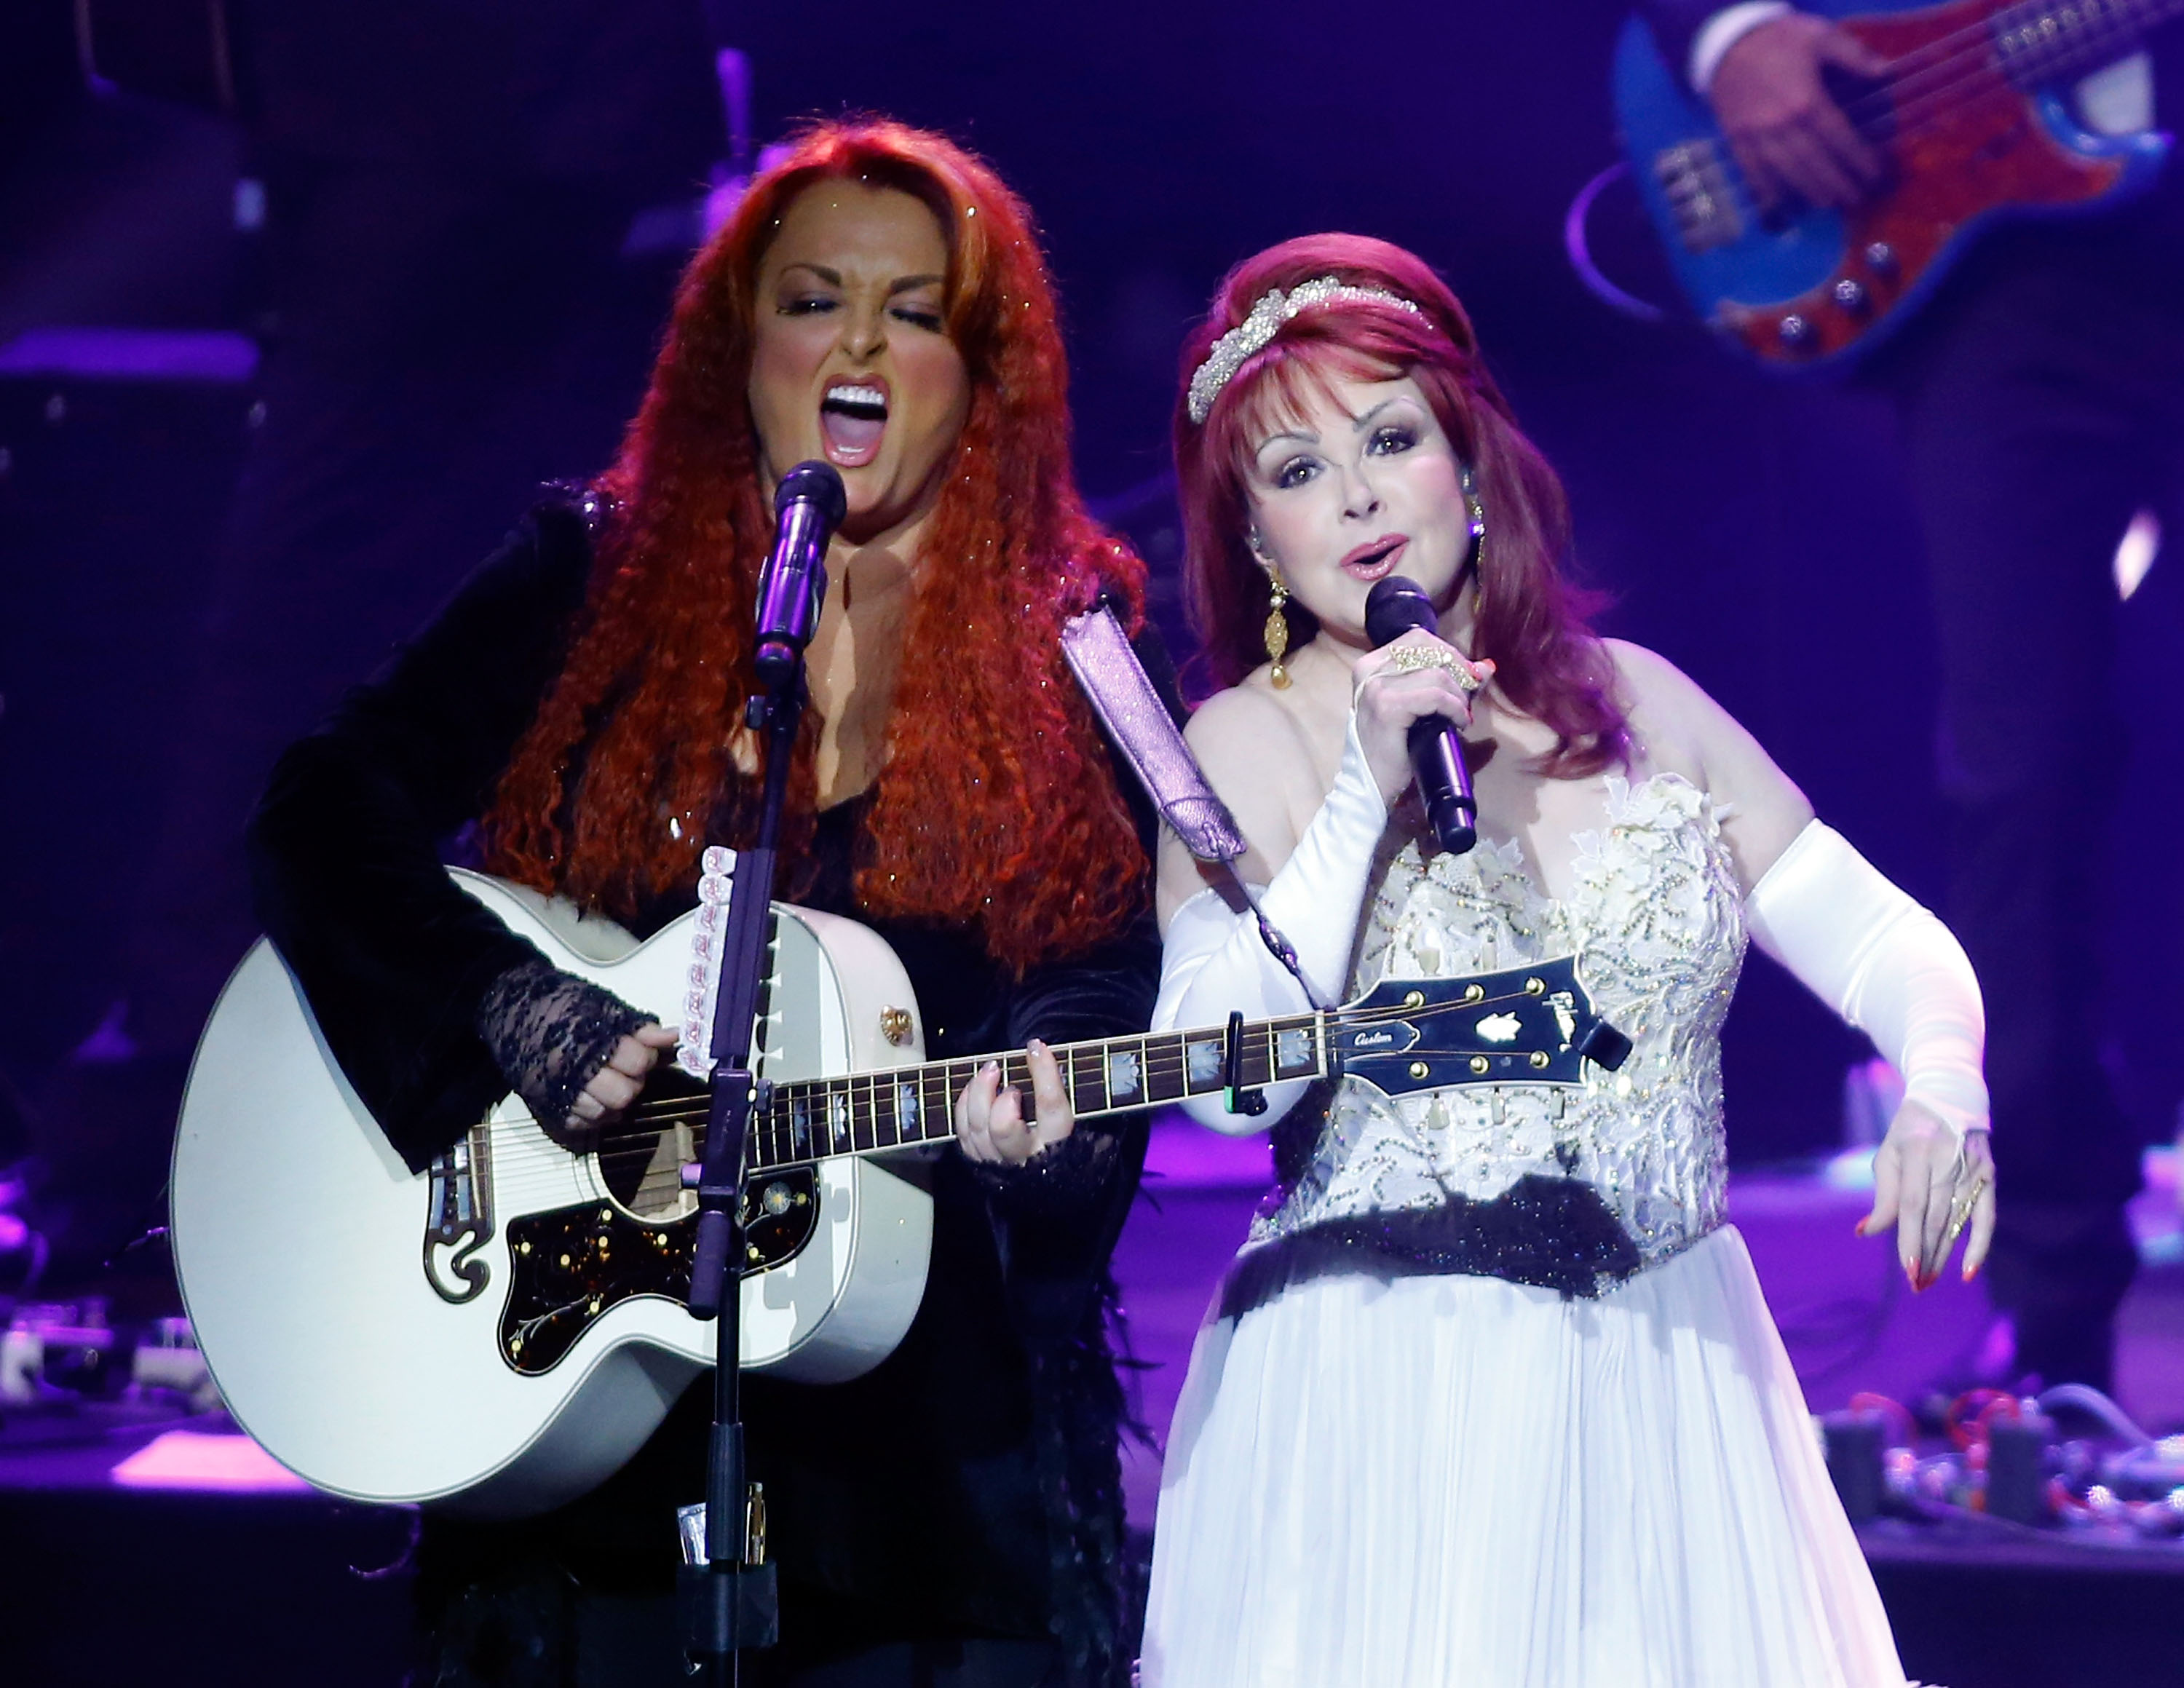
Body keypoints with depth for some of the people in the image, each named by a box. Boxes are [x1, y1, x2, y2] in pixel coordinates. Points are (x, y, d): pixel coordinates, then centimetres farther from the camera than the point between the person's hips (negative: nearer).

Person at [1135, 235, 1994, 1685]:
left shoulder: (1635, 700, 8)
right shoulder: (1248, 741, -1)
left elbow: (1878, 936, 8)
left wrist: (1943, 1084, -12)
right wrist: (1368, 792, -19)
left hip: (1671, 1386, 3)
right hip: (1384, 1408, -3)